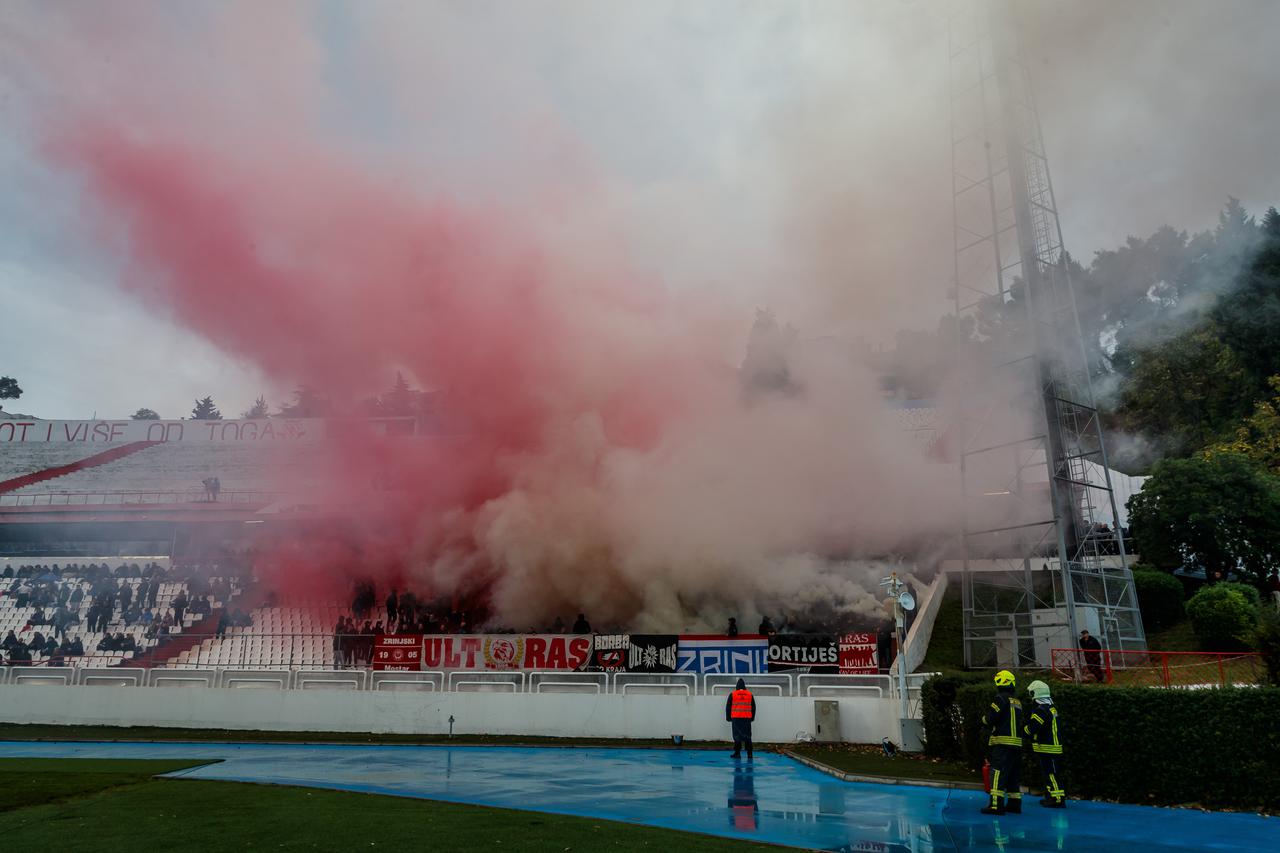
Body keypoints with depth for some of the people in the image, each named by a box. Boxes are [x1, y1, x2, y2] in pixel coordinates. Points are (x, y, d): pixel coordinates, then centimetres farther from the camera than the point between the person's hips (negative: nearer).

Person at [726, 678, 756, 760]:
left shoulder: (732, 694, 1)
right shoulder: (750, 694, 8)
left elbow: (728, 707, 5)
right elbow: (753, 707, 15)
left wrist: (728, 717, 13)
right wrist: (752, 717, 23)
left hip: (736, 719, -2)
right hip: (747, 719, 2)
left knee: (737, 735, 1)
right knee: (747, 736, 7)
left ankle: (737, 753, 0)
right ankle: (749, 753, 5)